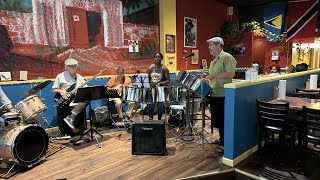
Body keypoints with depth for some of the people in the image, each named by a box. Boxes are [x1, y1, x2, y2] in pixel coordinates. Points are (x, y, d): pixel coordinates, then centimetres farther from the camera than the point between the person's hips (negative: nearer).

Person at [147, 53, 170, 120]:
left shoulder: (164, 68, -4)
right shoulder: (150, 68, 5)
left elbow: (168, 80, -5)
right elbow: (147, 78, 9)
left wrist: (160, 83, -19)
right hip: (151, 89, 2)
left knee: (160, 106, 3)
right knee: (151, 105, -2)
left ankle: (159, 120, 19)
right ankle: (150, 119, 14)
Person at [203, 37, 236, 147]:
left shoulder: (227, 57, -10)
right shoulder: (214, 59, 18)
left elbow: (231, 73, -20)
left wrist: (215, 76, -23)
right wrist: (207, 79, 11)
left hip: (223, 94, -9)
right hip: (214, 93, 9)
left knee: (223, 120, -1)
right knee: (216, 119, 15)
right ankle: (222, 139, 31)